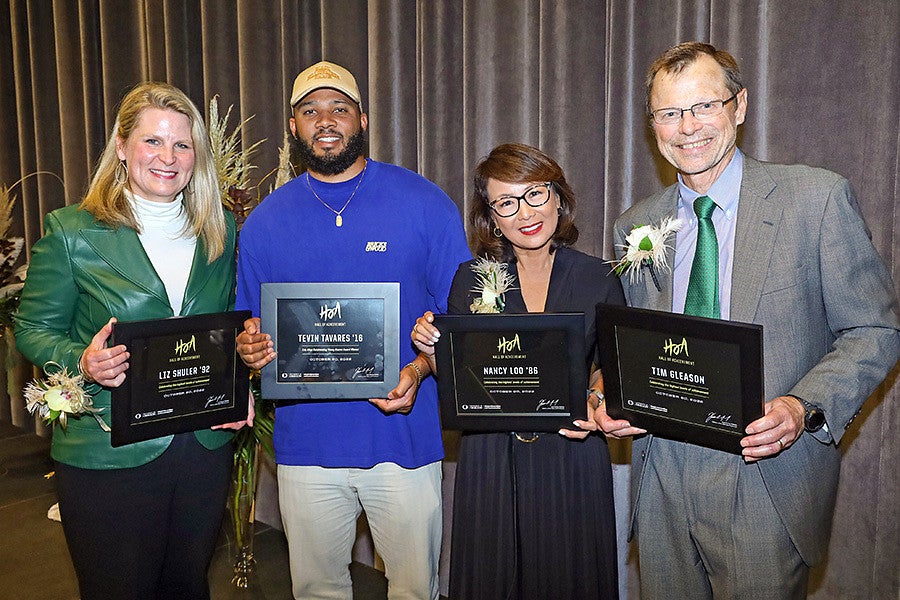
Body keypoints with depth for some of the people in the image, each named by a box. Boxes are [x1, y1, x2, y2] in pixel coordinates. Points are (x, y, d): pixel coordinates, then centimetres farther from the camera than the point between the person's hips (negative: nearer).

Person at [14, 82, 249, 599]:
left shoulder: (221, 231, 5)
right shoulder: (72, 232, -6)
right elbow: (33, 329, 0)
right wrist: (81, 362, -21)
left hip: (205, 448, 3)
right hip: (108, 456, -3)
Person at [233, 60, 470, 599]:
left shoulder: (425, 204, -4)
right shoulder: (265, 222, 4)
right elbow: (252, 328, 11)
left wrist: (418, 371, -18)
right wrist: (249, 347, -12)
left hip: (405, 438, -2)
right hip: (306, 440, 2)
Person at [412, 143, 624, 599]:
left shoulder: (598, 278, -2)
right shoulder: (471, 279, 0)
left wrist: (596, 400, -12)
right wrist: (432, 350, -15)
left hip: (572, 456, 0)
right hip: (491, 458, 1)